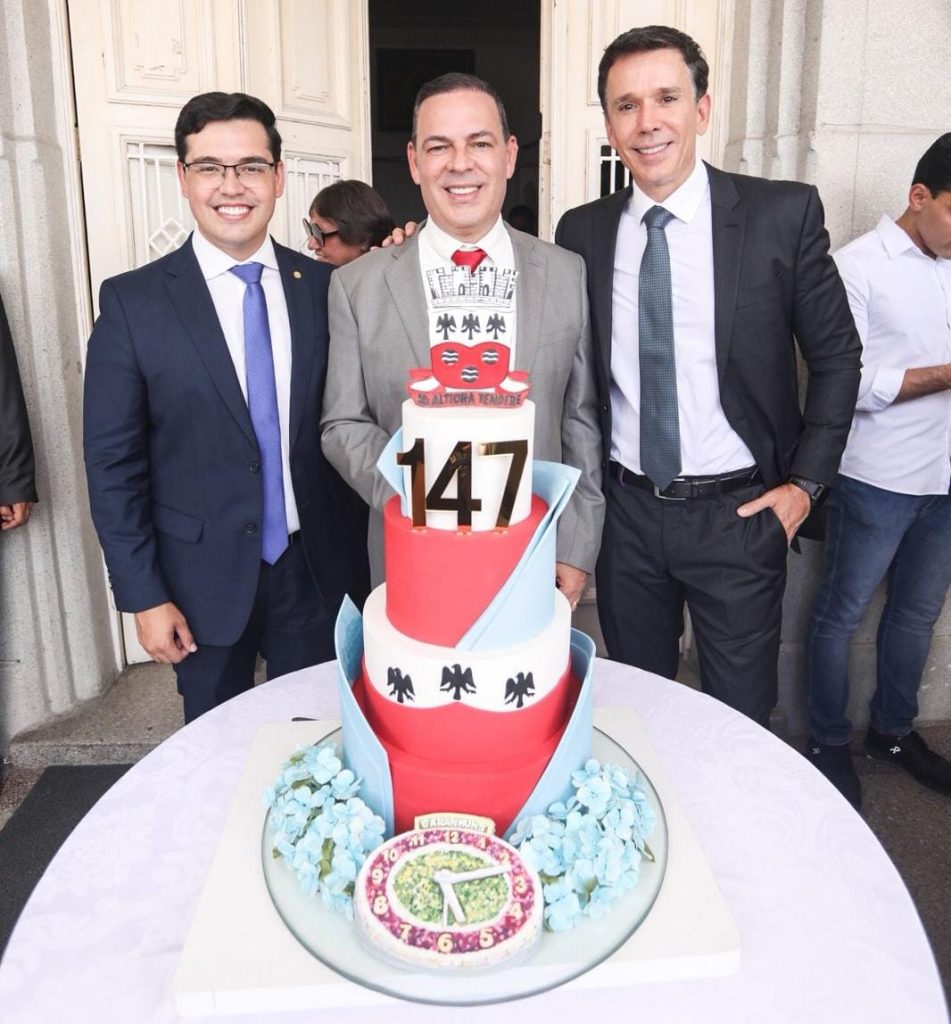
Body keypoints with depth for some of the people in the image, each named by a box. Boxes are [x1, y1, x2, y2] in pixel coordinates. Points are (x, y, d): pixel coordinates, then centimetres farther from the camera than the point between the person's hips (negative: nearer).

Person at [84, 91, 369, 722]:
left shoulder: (324, 286, -1)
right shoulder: (132, 301, -7)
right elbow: (113, 460, -6)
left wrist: (359, 551, -1)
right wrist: (143, 595, -6)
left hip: (318, 570, 1)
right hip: (204, 577, -1)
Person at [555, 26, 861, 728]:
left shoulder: (783, 213, -6)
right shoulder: (581, 231, 1)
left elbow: (837, 353, 1)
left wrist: (806, 483, -3)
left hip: (739, 512, -2)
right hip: (626, 512, 3)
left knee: (741, 720, 11)